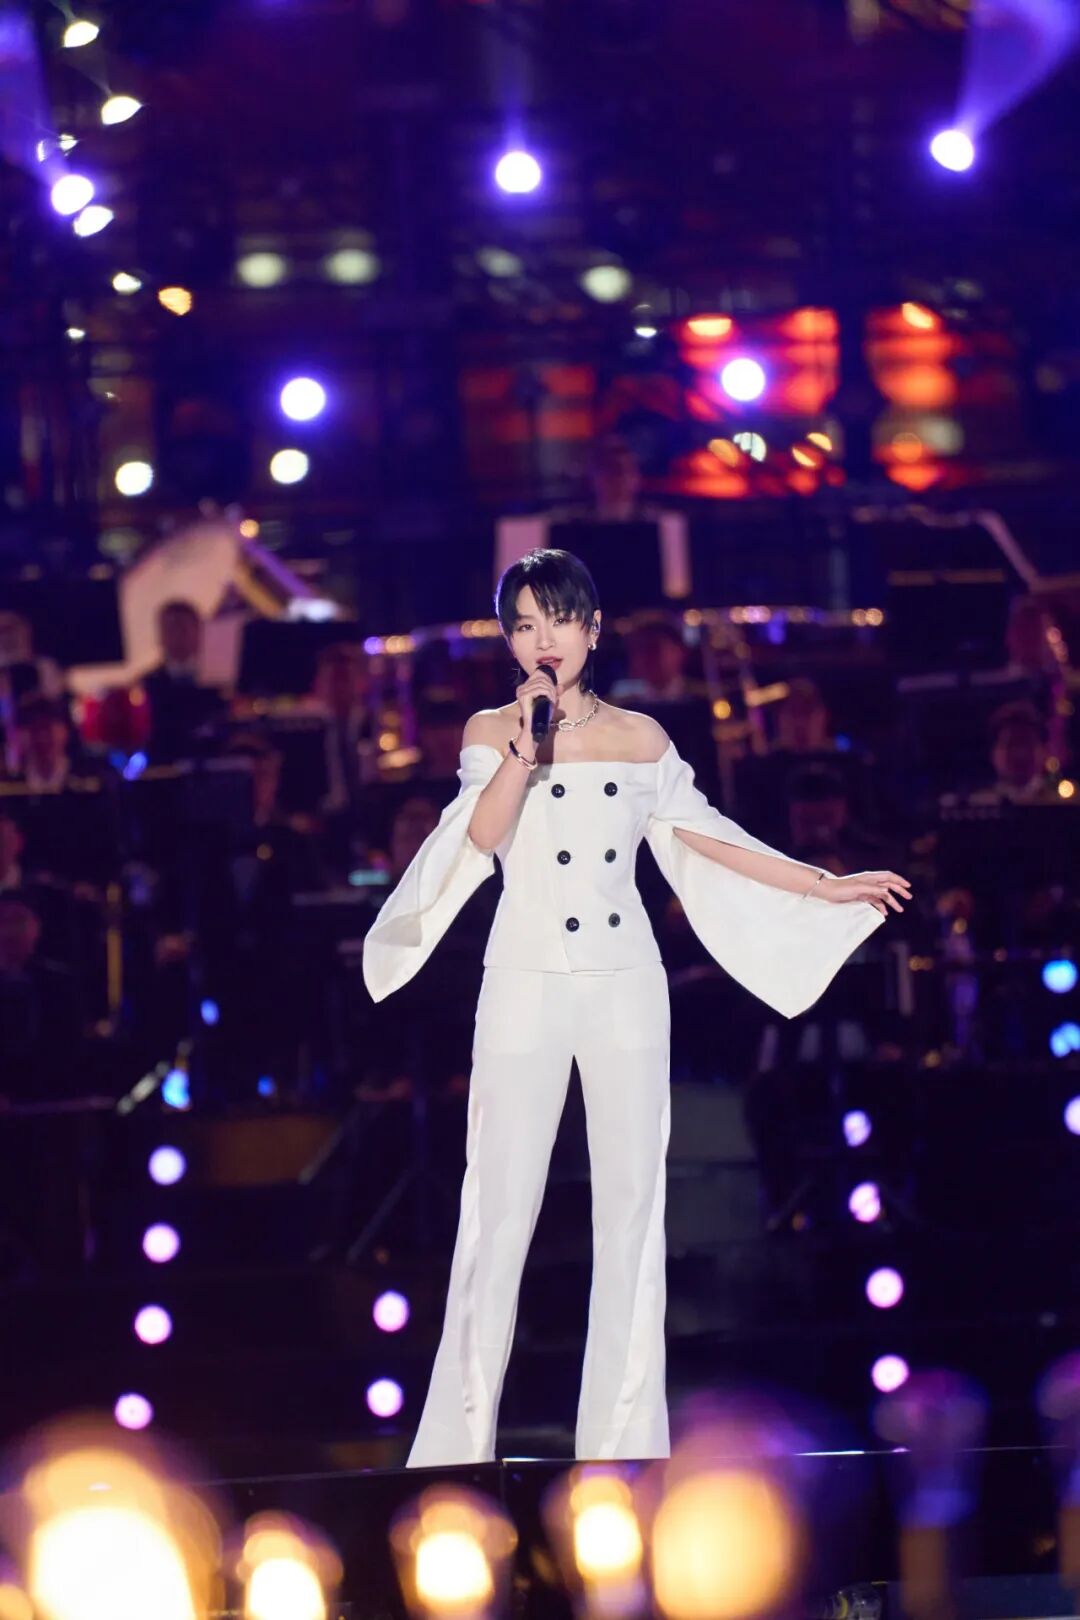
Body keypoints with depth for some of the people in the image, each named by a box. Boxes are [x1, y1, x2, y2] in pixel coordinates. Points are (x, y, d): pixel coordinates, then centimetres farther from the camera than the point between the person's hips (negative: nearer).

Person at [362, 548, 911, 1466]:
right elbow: (484, 835, -14)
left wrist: (825, 887, 15)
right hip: (527, 986, -3)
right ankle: (459, 1444, -5)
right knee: (502, 1213, -7)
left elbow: (707, 838, 15)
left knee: (632, 1207, 2)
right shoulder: (493, 732, 1)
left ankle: (623, 1442, 6)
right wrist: (526, 751, -27)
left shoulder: (640, 737, 8)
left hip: (625, 986, 3)